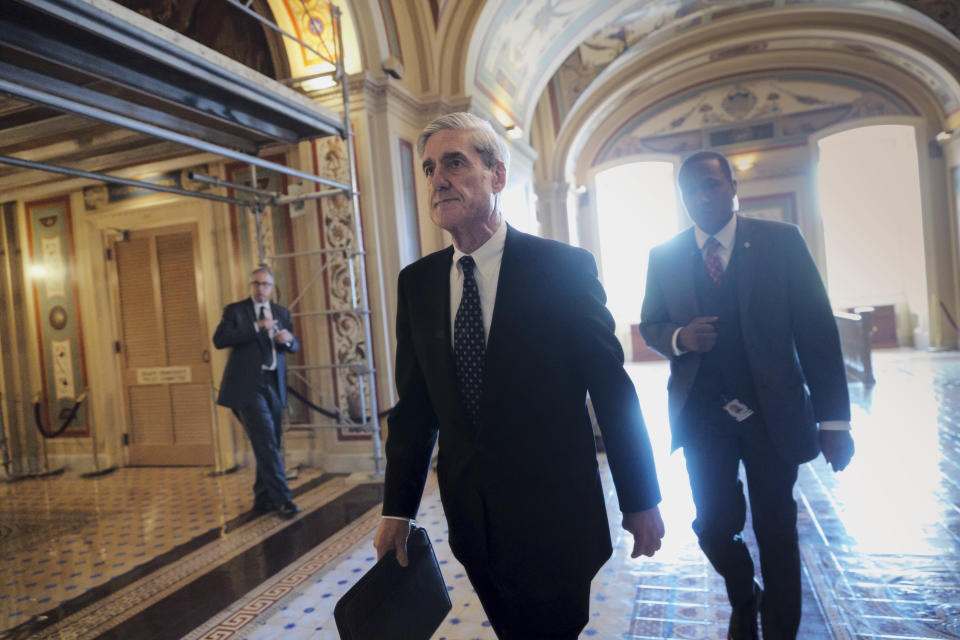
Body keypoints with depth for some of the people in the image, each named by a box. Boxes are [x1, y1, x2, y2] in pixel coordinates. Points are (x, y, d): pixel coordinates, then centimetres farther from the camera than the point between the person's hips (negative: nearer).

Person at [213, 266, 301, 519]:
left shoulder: (282, 313, 15)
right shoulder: (235, 310, 2)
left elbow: (294, 346, 16)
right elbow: (219, 340, -13)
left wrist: (289, 339, -9)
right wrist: (256, 327, -20)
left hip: (274, 385, 5)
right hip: (248, 386, -5)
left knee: (271, 444, 10)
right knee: (266, 442, -12)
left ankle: (263, 499, 23)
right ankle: (281, 498, -8)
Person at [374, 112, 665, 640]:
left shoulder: (564, 267, -11)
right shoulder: (417, 282, 1)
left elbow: (613, 391, -8)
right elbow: (414, 405, 5)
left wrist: (640, 501, -3)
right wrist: (398, 509, 4)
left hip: (554, 519, -4)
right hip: (471, 518, 4)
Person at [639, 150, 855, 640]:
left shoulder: (782, 241, -3)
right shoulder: (664, 257, 2)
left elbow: (816, 329, -4)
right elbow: (650, 324, 10)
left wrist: (833, 419, -8)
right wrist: (679, 338, -15)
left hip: (773, 411, -1)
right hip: (702, 413, 1)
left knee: (776, 530, 9)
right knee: (713, 526, 6)